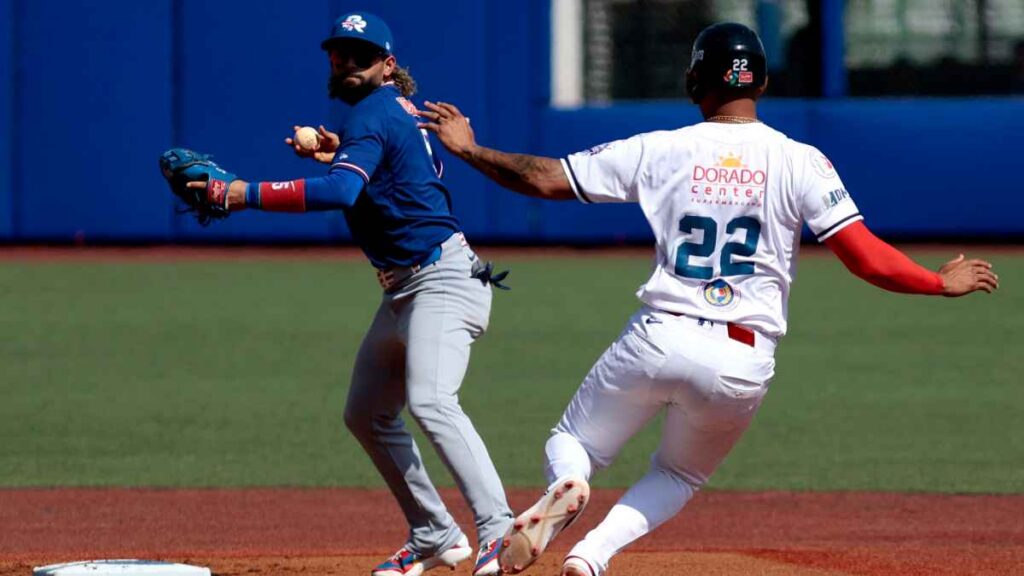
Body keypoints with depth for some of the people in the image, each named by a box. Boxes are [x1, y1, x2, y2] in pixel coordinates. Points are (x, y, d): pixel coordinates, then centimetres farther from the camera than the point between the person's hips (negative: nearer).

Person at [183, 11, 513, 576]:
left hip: (442, 279, -11)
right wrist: (342, 154, 15)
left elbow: (339, 191, -31)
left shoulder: (372, 113, -15)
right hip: (404, 290, 11)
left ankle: (499, 530, -38)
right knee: (367, 414, 17)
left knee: (430, 400, -29)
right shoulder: (396, 110, 14)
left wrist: (243, 194, -33)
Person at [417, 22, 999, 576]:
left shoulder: (660, 150, 2)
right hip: (743, 364, 1)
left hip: (657, 340, 0)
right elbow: (868, 258, -7)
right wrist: (944, 282, 8)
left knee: (570, 446, 20)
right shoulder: (800, 161, -1)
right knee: (679, 475, 26)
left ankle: (567, 488, -19)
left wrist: (469, 150, 21)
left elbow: (544, 178, 6)